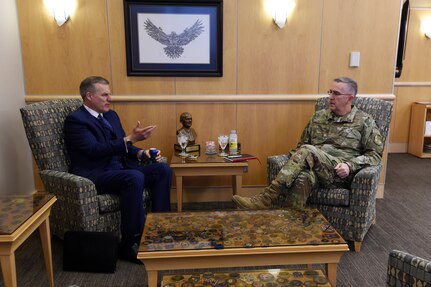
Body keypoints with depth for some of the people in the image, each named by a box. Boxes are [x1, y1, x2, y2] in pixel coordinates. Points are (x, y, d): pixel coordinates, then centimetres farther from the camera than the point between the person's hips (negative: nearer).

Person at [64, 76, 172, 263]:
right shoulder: (75, 120, -7)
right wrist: (130, 139, -24)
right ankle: (129, 244, -25)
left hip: (119, 168, 8)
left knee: (162, 169, -11)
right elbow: (95, 150, -20)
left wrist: (141, 153, -2)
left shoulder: (111, 115, 18)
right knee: (135, 177, -35)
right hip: (94, 176, -8)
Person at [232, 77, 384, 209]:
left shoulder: (365, 121, 9)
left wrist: (350, 166, -11)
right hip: (314, 169, 3)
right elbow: (302, 143, 24)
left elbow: (375, 154, 6)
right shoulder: (319, 116, 20)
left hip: (340, 174, -3)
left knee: (308, 151, -33)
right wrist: (296, 159, 1)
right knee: (302, 178, -37)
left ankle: (269, 197, -34)